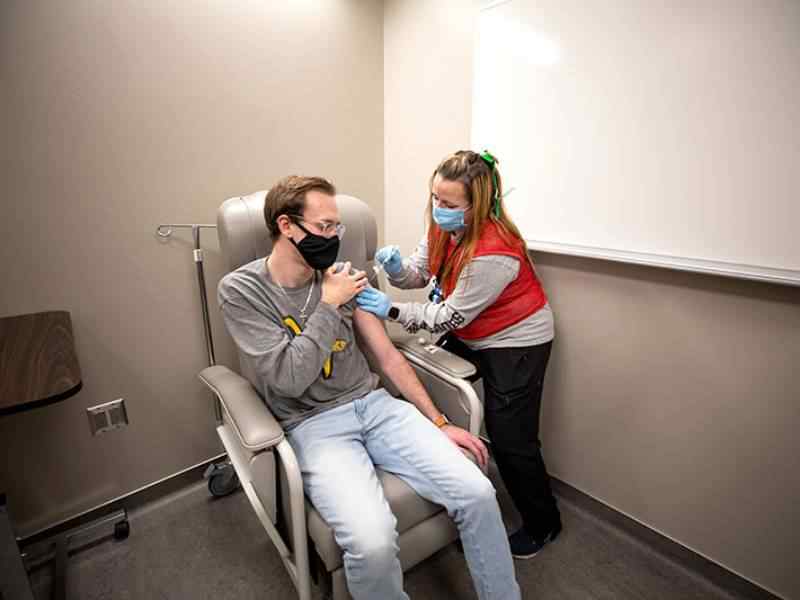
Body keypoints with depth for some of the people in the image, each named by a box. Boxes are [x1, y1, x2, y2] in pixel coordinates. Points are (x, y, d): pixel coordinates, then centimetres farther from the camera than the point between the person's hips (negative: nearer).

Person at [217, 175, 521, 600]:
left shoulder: (339, 277, 5)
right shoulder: (240, 290, -6)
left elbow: (388, 357, 7)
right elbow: (288, 379, -16)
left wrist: (438, 422, 5)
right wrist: (329, 306, -13)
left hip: (374, 405, 4)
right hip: (313, 424, -3)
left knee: (477, 493, -13)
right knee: (372, 541, -29)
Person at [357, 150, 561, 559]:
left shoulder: (492, 252, -32)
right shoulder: (443, 225, -8)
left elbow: (450, 317, -24)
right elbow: (419, 273, 0)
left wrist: (391, 310, -25)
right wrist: (396, 266, -22)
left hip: (515, 343, -7)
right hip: (466, 336, 8)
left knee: (510, 440, 0)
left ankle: (542, 524, 30)